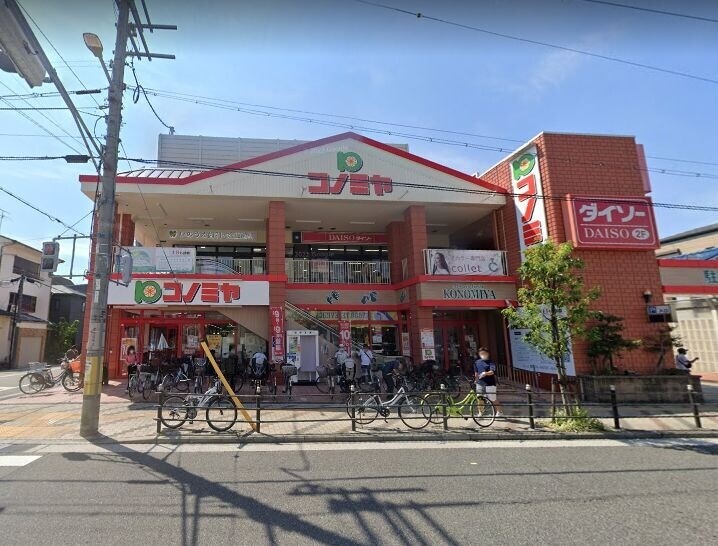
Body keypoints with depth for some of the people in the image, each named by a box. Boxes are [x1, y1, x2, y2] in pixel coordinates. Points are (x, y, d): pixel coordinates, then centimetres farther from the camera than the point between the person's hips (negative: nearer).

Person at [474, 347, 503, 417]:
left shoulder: (491, 362, -5)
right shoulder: (477, 362, 10)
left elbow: (492, 372, -20)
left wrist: (485, 373, -35)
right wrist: (477, 379, 20)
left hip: (490, 384, -4)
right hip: (480, 383, 4)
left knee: (493, 399, 3)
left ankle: (499, 412, 23)